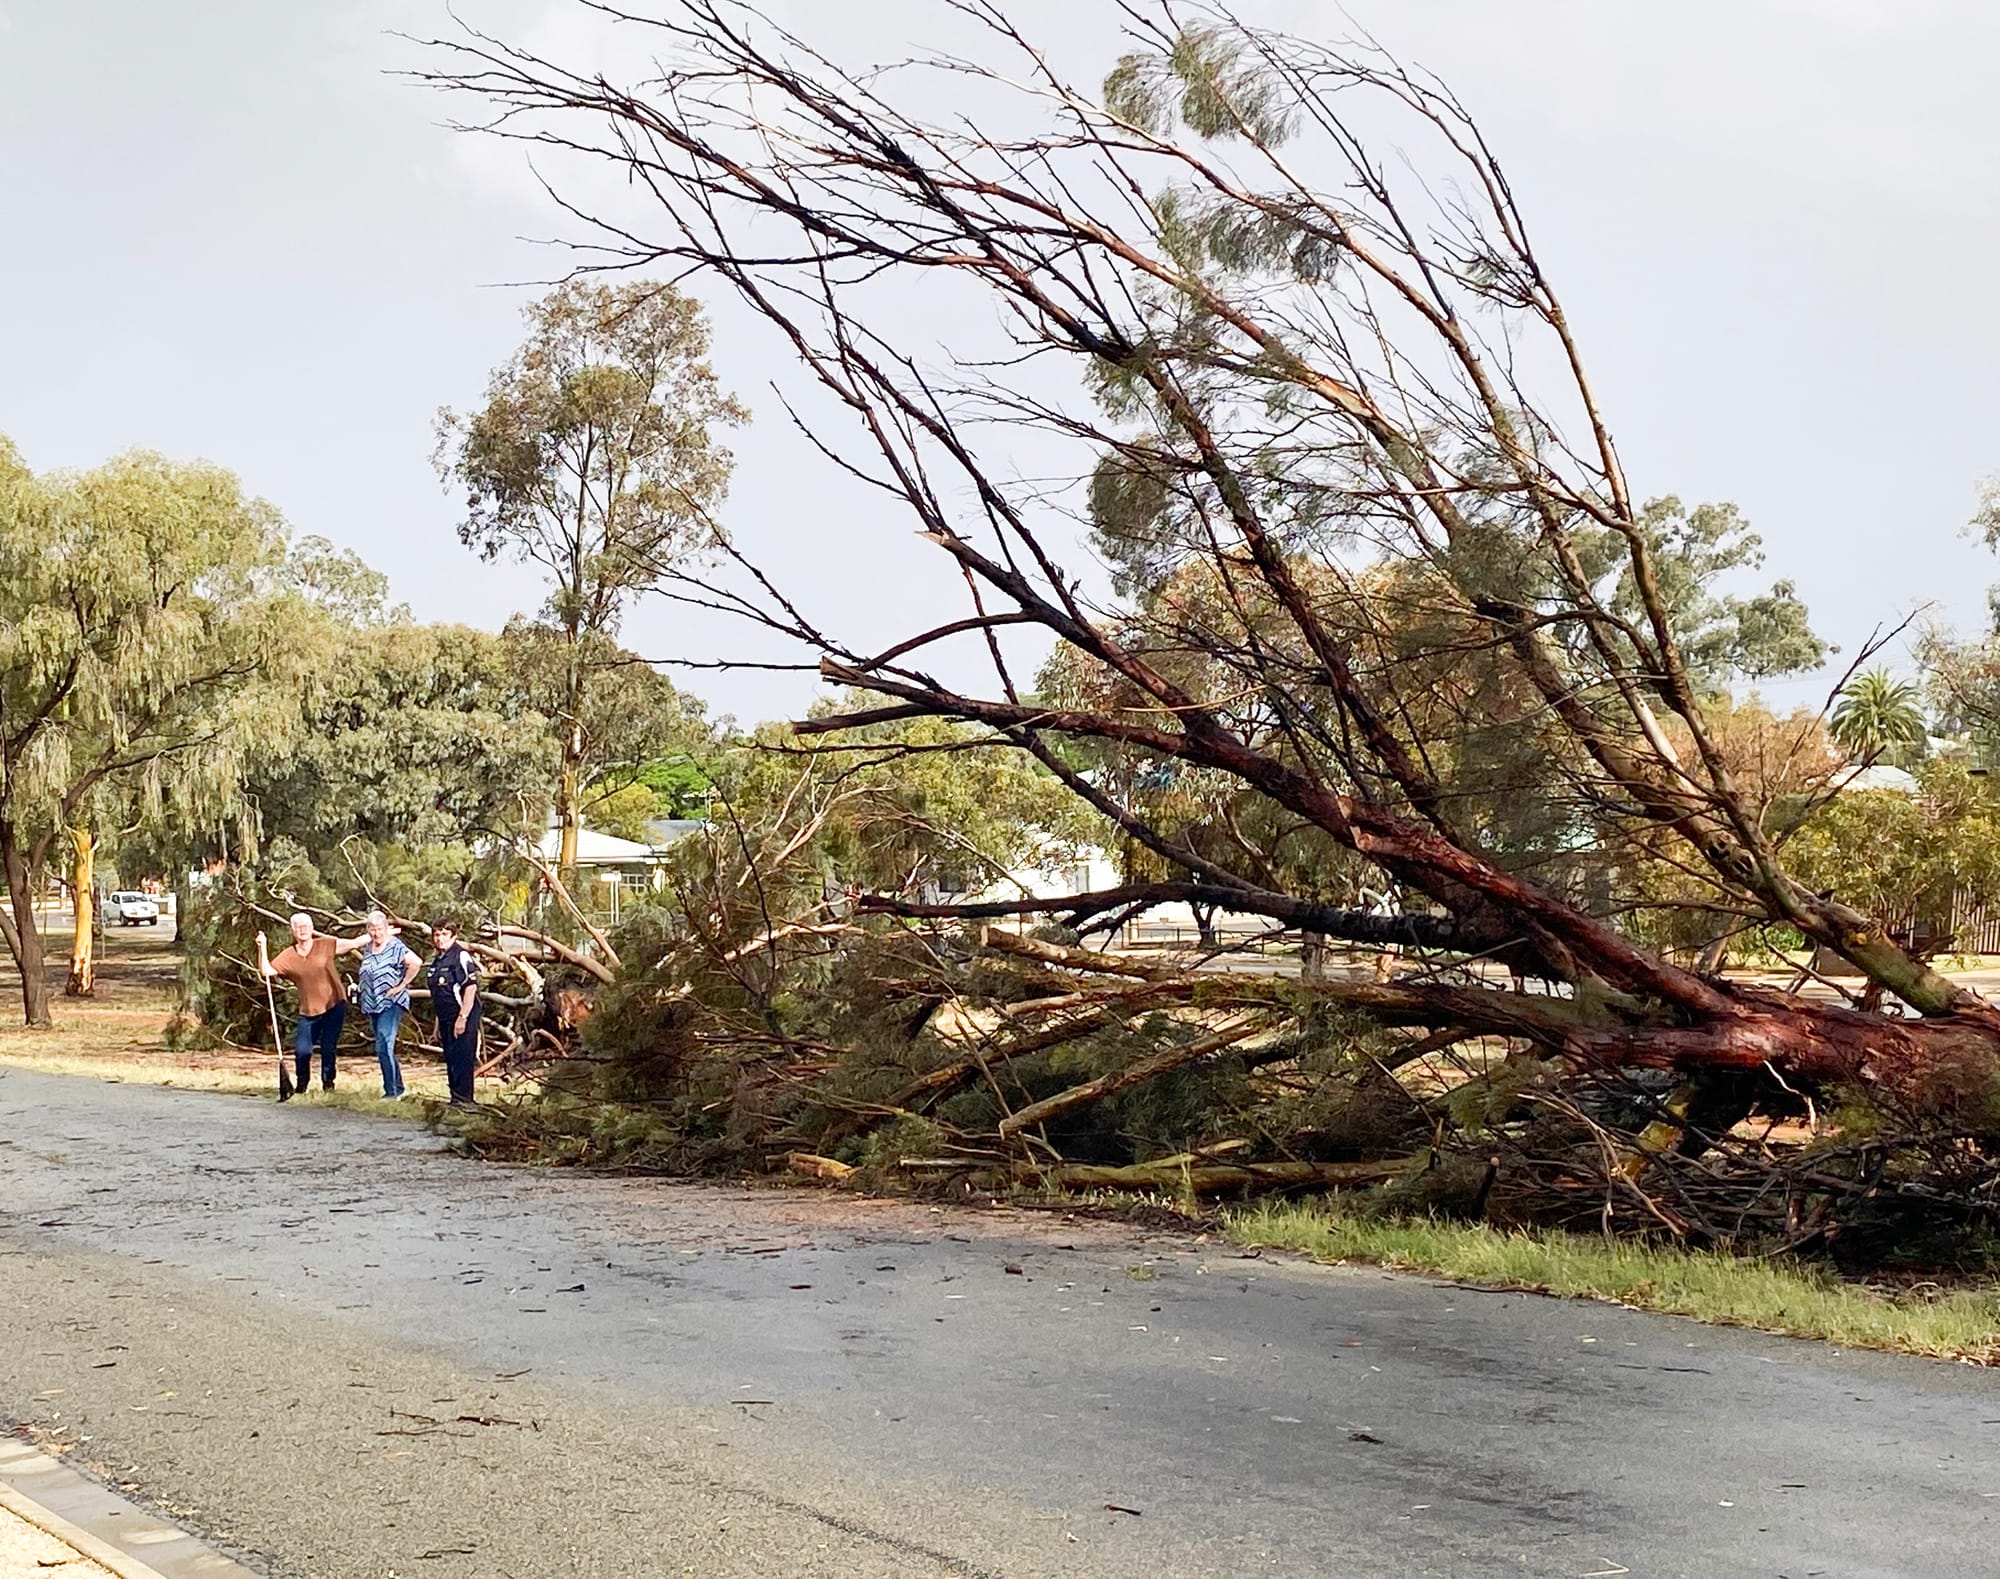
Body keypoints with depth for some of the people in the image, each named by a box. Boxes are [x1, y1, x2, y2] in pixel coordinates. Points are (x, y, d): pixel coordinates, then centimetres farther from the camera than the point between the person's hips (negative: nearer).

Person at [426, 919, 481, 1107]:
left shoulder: (461, 956, -10)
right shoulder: (437, 960, 16)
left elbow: (471, 987, -17)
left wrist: (462, 1018, -22)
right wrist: (438, 1024, 21)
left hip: (462, 1016, -9)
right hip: (446, 1018, 9)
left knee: (462, 1059, -8)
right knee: (450, 1060, 12)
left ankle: (463, 1099, -6)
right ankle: (456, 1098, 19)